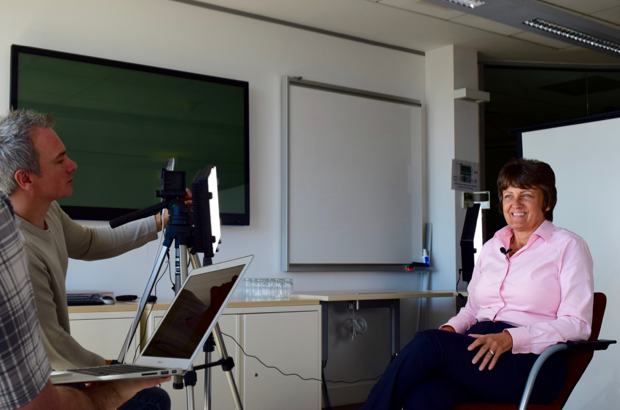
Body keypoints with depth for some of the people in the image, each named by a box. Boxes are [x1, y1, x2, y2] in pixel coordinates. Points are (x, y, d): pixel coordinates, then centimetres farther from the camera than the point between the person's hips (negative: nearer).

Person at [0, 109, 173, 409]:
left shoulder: (48, 211, -2)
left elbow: (89, 243, 17)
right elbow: (50, 347, -23)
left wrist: (159, 222, 12)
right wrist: (105, 367, -8)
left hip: (54, 372, 9)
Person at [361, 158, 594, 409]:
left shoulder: (567, 246, 4)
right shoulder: (491, 247, 22)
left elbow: (577, 324, -5)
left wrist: (510, 338, -18)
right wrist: (450, 329, 0)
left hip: (531, 361, -4)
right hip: (480, 346, 5)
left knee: (428, 343, -30)